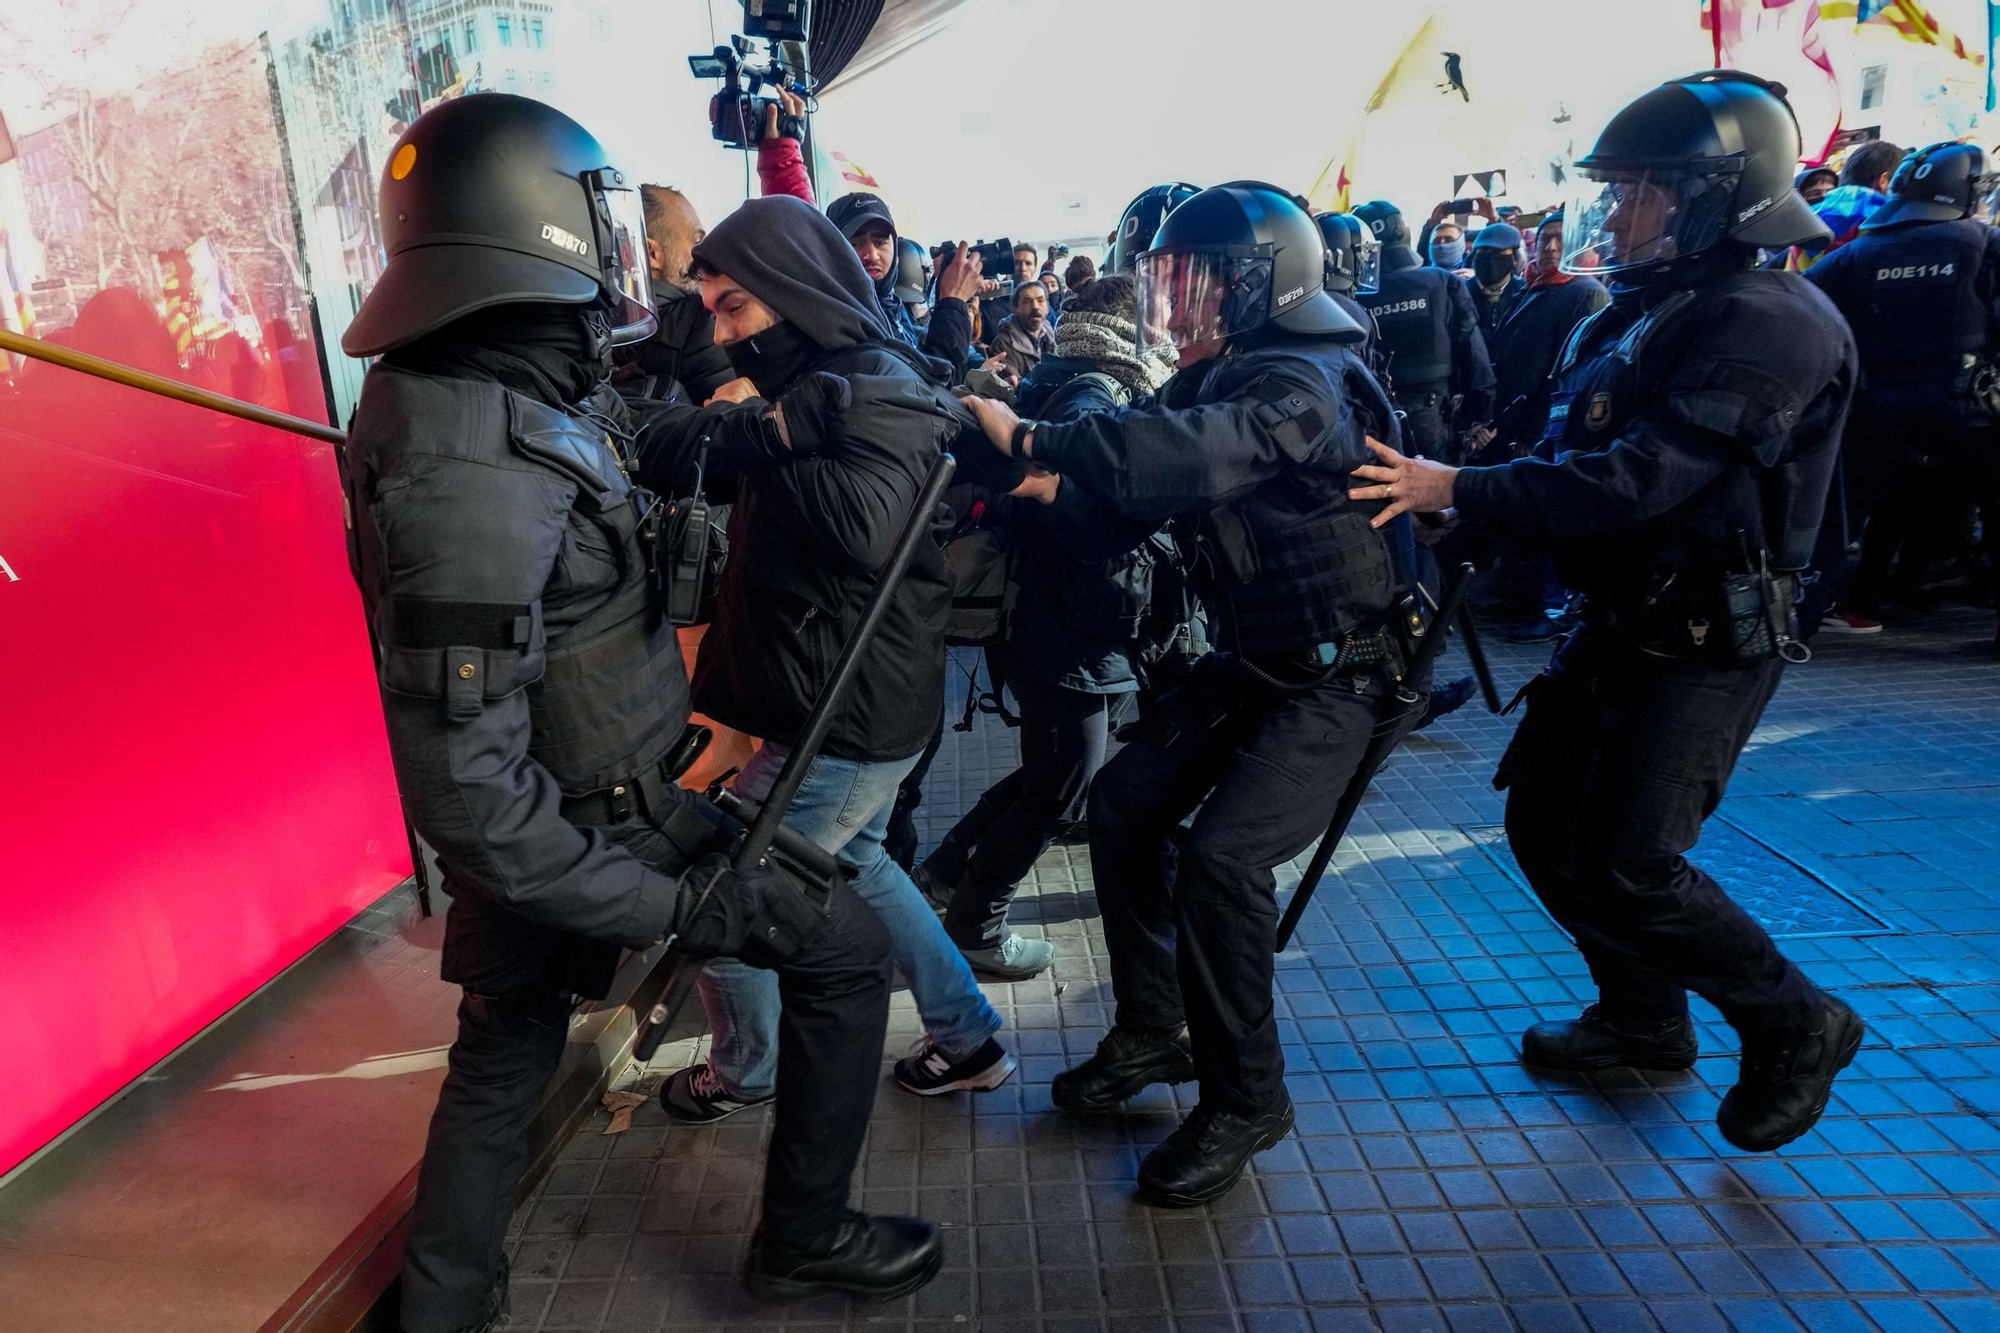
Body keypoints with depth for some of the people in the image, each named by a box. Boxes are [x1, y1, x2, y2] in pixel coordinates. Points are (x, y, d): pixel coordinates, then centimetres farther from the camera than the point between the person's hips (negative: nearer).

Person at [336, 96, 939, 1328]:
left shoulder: (480, 395, -1)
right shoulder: (474, 472, -30)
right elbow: (464, 786, -30)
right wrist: (669, 904, -25)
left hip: (551, 820, 9)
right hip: (600, 831, -9)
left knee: (502, 1064, 23)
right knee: (844, 950, 8)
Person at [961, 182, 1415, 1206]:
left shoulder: (1304, 385, -21)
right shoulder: (1225, 374, 8)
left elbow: (1189, 455, -39)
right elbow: (1156, 476, 6)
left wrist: (1031, 440, -33)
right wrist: (1064, 479, -14)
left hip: (1340, 671, -9)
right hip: (1257, 654, 9)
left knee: (1221, 856, -22)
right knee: (1126, 798, 5)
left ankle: (1245, 1100, 1)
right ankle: (1154, 1033, 21)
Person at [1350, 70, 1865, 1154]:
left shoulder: (1772, 323, -17)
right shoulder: (1645, 309, 12)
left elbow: (1644, 477, -28)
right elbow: (1577, 456, 12)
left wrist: (1461, 491, -29)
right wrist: (1460, 497, -3)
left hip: (1707, 642, -9)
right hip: (1622, 619, 9)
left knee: (1622, 871, -10)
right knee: (1543, 823, 12)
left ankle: (1796, 1029, 17)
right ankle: (1645, 1021, 32)